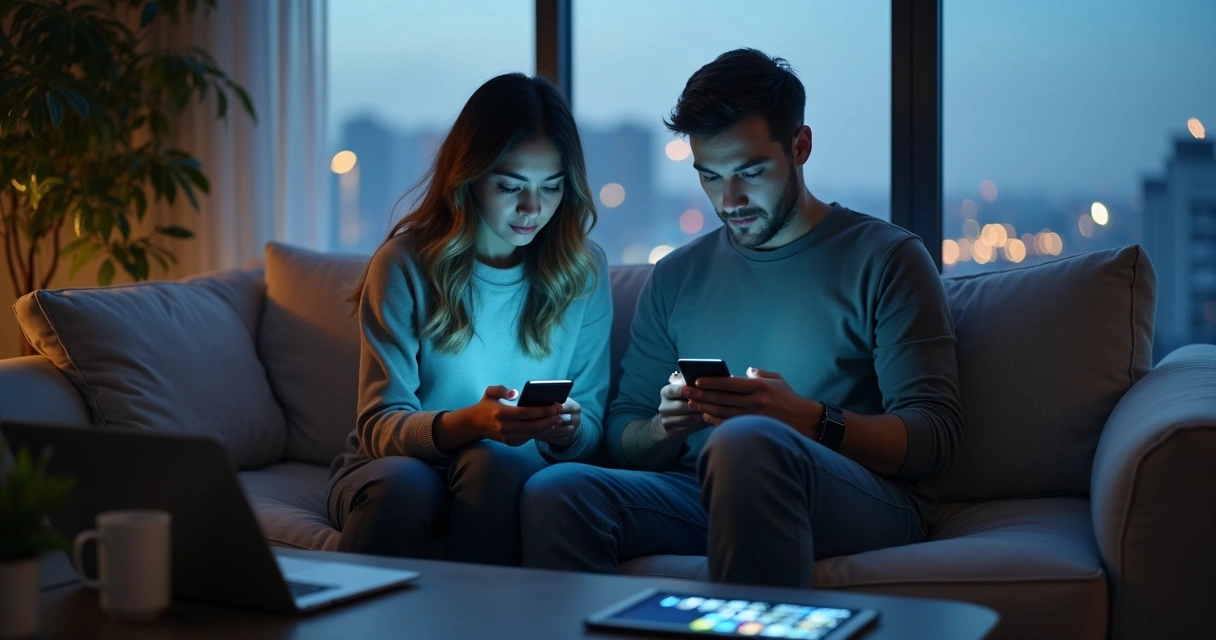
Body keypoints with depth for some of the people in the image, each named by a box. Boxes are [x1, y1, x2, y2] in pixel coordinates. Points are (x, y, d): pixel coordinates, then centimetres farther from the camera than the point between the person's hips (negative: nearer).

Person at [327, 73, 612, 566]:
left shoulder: (584, 272, 1)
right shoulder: (405, 264, -7)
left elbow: (591, 429, 3)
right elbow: (379, 426, -11)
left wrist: (566, 430, -22)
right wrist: (469, 423, -32)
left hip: (509, 471, 1)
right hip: (399, 459, -1)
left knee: (495, 461, -33)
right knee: (400, 487, -35)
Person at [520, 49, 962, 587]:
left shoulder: (885, 259, 4)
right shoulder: (676, 276, 18)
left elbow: (936, 436, -5)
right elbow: (622, 437, 16)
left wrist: (809, 420, -22)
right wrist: (668, 427, -9)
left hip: (869, 497, -3)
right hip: (706, 497, 4)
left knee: (746, 440, -38)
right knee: (554, 491, -25)